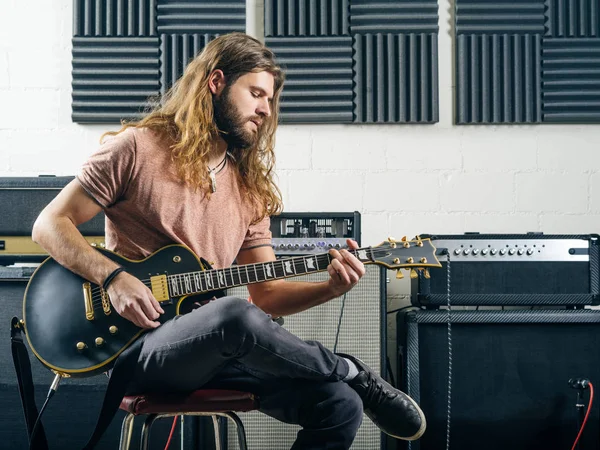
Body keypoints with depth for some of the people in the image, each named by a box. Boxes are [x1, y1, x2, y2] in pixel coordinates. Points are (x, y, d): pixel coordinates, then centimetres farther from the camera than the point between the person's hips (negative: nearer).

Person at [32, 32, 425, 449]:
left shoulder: (248, 186, 15)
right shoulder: (138, 148, 0)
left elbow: (268, 294, 13)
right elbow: (51, 225, 0)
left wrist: (330, 288, -6)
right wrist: (114, 278, -16)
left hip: (213, 350, 5)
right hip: (138, 348, -5)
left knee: (340, 405, -19)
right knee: (238, 316, -37)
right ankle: (356, 374, -11)